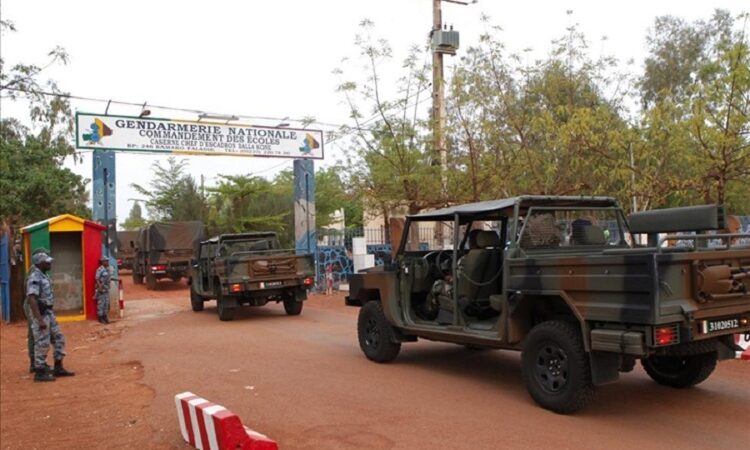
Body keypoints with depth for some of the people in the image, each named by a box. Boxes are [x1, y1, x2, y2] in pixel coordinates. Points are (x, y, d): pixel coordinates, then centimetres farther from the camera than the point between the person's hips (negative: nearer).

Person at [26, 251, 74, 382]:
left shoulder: (43, 276, 11)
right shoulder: (35, 278, -19)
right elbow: (32, 299, -27)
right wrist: (40, 320, -30)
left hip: (48, 313, 10)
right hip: (40, 314, -10)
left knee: (59, 338, 12)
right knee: (42, 343, -2)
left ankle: (58, 368, 18)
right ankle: (40, 372, 8)